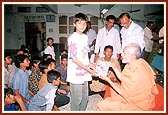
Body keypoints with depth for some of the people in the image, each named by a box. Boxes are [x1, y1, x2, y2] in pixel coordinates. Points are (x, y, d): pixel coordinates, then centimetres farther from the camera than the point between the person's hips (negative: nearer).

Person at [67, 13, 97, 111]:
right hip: (76, 74, -7)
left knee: (85, 97, 17)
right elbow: (74, 58, -17)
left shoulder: (85, 37, 9)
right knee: (77, 99, 2)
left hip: (84, 73, 8)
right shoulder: (73, 38, -14)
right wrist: (89, 70, -16)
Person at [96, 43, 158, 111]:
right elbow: (123, 79, 6)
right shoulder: (132, 64, -8)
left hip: (137, 105, -9)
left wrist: (108, 80, -18)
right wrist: (114, 68, 0)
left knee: (102, 105, -12)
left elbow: (123, 93, -21)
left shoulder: (137, 74, -34)